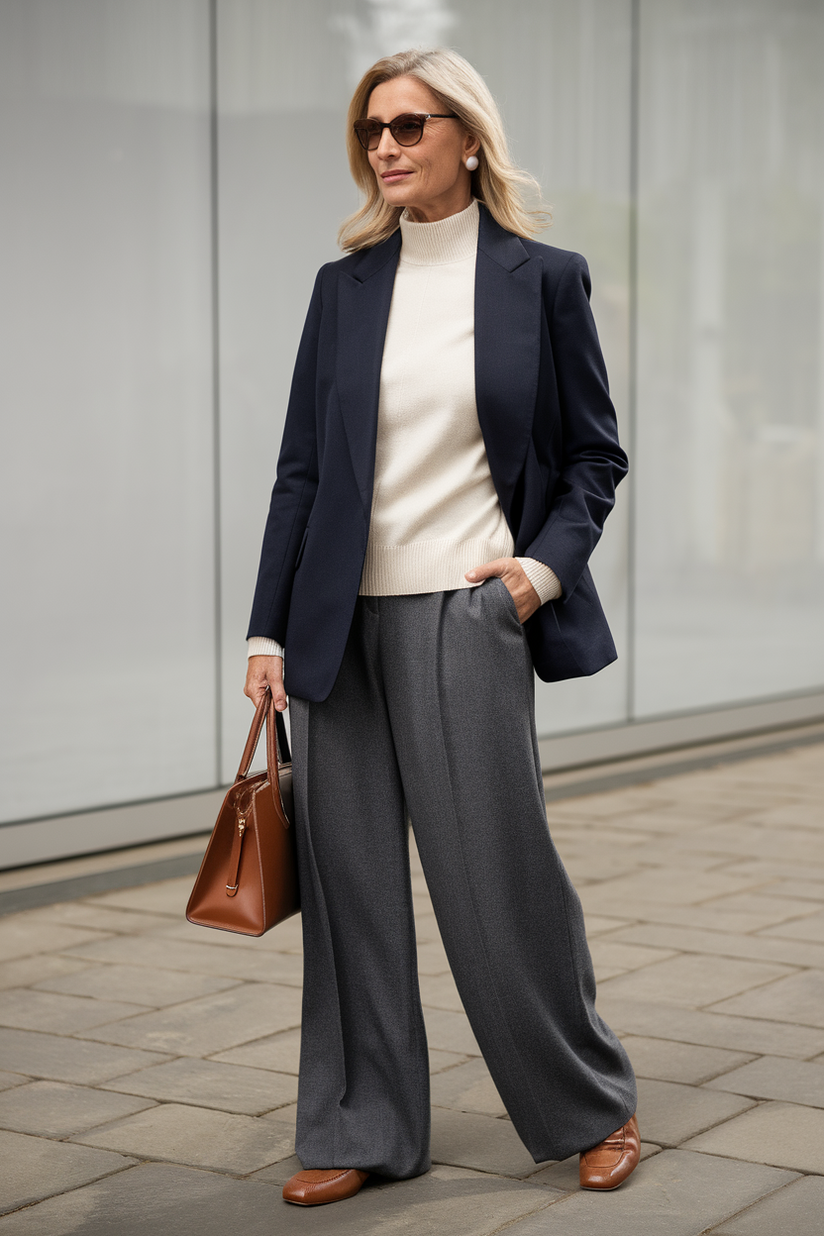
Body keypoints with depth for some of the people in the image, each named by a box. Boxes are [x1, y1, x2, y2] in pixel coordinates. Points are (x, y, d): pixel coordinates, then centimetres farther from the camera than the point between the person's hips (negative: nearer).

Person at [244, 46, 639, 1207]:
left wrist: (546, 563, -11)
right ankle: (359, 1130, 19)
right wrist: (271, 628, 4)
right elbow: (302, 467, 8)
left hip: (466, 611, -3)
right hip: (343, 619, 3)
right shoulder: (345, 286, 9)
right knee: (349, 875, 6)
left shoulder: (542, 278, 2)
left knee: (499, 869, -1)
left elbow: (594, 454, 6)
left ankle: (594, 1106, 21)